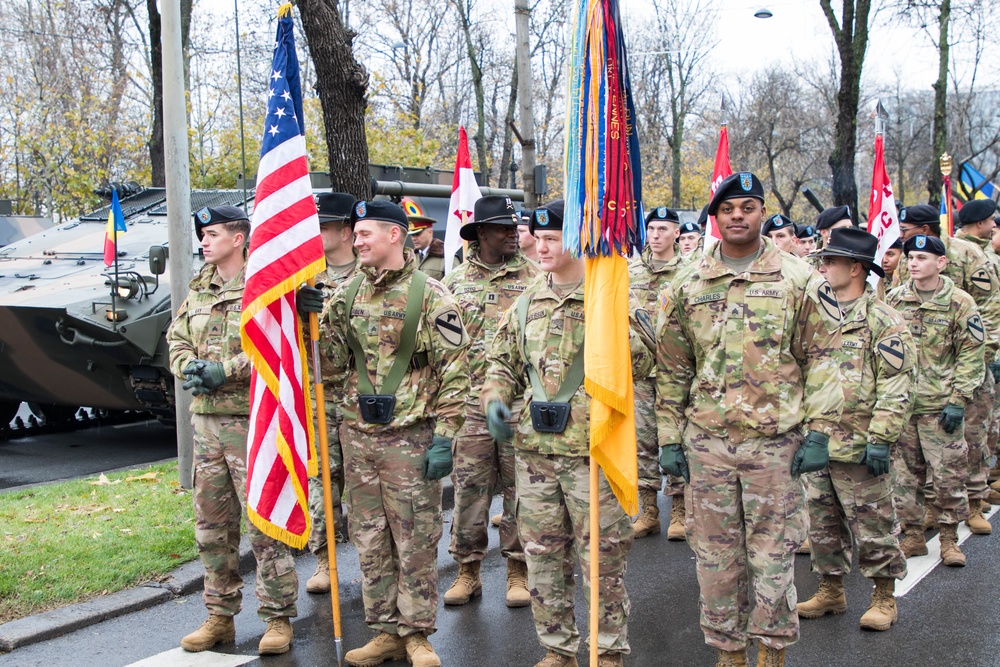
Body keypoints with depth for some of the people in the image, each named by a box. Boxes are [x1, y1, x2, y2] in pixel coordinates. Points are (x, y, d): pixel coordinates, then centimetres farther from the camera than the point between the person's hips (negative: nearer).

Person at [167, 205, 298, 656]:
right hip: (205, 416, 7)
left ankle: (279, 618, 8)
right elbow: (176, 339, 17)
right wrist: (189, 367, -5)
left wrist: (225, 370, -19)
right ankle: (220, 616, 23)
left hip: (252, 417, -7)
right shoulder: (198, 291, 14)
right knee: (211, 524, 12)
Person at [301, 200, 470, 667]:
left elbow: (454, 370, -9)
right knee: (369, 541, 12)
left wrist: (444, 438, -13)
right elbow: (334, 367, 10)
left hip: (410, 436, -6)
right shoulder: (347, 294, 8)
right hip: (357, 435, 6)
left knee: (415, 542, 3)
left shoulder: (429, 295, -8)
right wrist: (320, 322, -6)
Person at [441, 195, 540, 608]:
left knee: (519, 488, 5)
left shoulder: (534, 278, 3)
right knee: (468, 486, 4)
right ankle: (468, 570, 17)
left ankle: (518, 571, 16)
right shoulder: (455, 282, 9)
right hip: (470, 402, 2)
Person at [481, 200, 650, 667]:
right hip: (533, 449, 5)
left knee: (602, 559, 2)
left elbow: (641, 364, -10)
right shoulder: (527, 303, 11)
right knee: (542, 557, 12)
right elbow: (502, 362, 20)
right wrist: (494, 399, 1)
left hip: (593, 450, -5)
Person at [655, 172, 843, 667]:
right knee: (716, 553, 8)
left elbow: (822, 360, 1)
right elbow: (671, 369, 10)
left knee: (774, 554, 4)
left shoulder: (799, 280, 1)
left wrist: (818, 432, -6)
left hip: (776, 441, -2)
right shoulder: (687, 285, 7)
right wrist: (669, 439, 7)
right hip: (706, 441, 2)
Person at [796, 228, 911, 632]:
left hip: (859, 445, -6)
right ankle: (831, 591, 26)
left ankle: (884, 598, 15)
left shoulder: (882, 321, -7)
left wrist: (880, 439, -17)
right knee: (823, 523, 13)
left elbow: (896, 387, -11)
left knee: (873, 525, 3)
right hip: (816, 442, 7)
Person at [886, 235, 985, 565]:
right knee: (904, 473, 8)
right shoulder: (894, 299, 6)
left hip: (940, 404, -3)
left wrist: (958, 401, -9)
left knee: (947, 473, 1)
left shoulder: (959, 303, -2)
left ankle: (949, 538, 15)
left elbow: (971, 354, -3)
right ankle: (913, 535, 20)